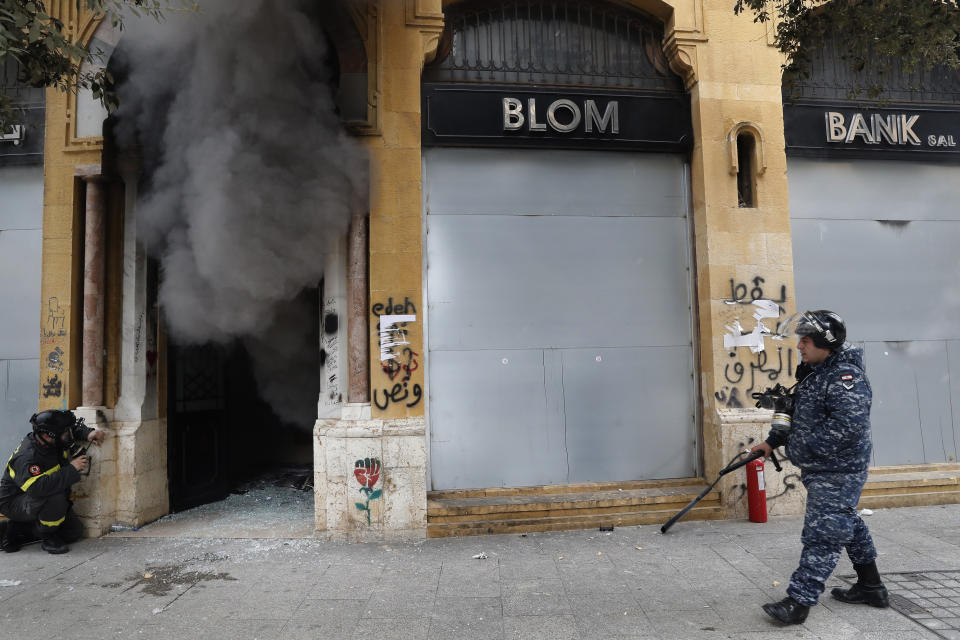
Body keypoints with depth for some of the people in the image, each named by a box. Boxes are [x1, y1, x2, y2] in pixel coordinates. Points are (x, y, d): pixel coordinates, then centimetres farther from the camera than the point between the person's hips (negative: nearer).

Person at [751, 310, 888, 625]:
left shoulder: (846, 376, -21)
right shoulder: (815, 372, 11)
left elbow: (847, 427, -30)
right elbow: (801, 417, 21)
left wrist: (802, 445, -22)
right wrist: (772, 441, 16)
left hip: (838, 473, -11)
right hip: (822, 470, 11)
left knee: (822, 536, -6)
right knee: (848, 526, 22)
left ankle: (798, 601, -3)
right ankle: (871, 587, 38)